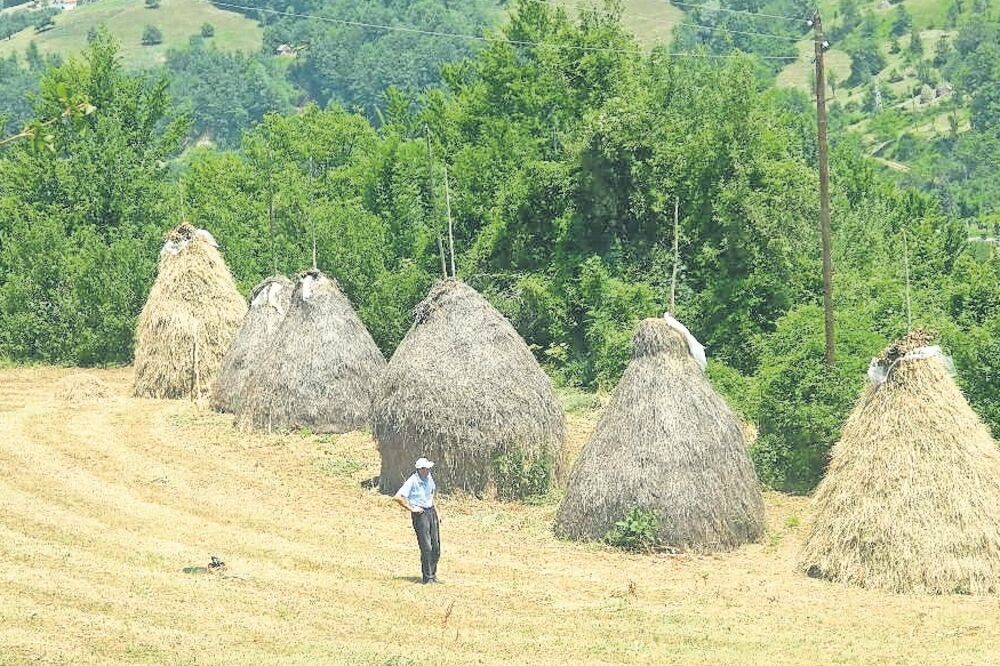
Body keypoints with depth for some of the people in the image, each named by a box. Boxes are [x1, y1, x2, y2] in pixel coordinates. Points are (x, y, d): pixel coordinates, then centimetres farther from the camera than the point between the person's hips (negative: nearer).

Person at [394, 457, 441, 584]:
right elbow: (398, 497, -18)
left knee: (436, 547, 7)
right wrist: (411, 508, -15)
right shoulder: (412, 481, -15)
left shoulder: (429, 478, 8)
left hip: (431, 511, 7)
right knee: (426, 547, -10)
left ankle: (433, 574, 18)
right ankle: (427, 578, -5)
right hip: (420, 514, -7)